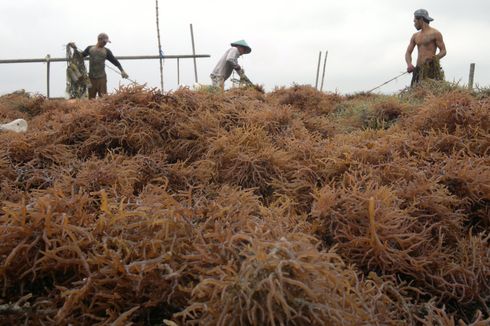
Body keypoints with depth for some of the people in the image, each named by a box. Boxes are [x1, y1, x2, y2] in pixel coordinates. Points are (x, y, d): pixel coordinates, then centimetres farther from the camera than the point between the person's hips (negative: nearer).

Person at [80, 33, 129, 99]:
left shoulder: (106, 51, 4)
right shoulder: (90, 48, 7)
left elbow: (115, 61, 0)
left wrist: (122, 70, -11)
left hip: (101, 78, -1)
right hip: (91, 78, 1)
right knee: (91, 97, 7)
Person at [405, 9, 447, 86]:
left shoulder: (435, 33, 2)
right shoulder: (415, 36, 19)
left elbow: (443, 51, 1)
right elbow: (408, 53, 15)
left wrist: (435, 58, -20)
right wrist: (409, 64, -6)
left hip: (431, 70, -5)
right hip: (418, 70, 5)